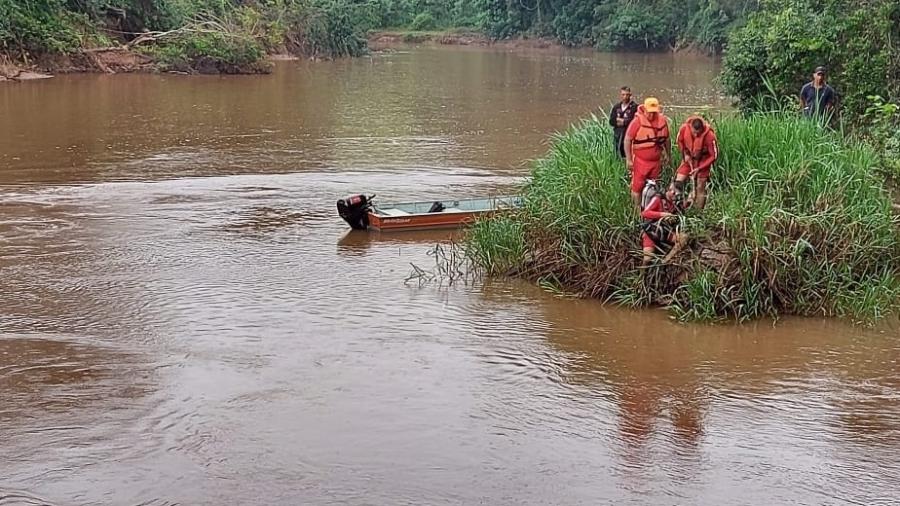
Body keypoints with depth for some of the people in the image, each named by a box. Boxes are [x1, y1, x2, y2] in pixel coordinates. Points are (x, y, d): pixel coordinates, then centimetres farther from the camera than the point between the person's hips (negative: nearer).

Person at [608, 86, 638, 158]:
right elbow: (611, 121, 5)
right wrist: (625, 121, -7)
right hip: (618, 136, 5)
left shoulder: (634, 107, -5)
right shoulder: (616, 107, 13)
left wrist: (619, 120, -5)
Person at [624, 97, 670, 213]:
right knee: (637, 186, -3)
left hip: (656, 161, 5)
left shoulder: (663, 121, 0)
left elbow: (666, 139, 15)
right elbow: (627, 140, -12)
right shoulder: (638, 121, -15)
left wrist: (667, 154, 20)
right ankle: (637, 211, 5)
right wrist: (628, 159, -13)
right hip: (640, 160, -5)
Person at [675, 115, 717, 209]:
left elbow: (714, 155, -19)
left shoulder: (709, 135, -31)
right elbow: (679, 141, 2)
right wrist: (685, 154, -9)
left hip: (702, 161, -3)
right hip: (688, 159, 3)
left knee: (700, 188, -1)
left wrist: (699, 168, -20)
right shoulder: (684, 128, -23)